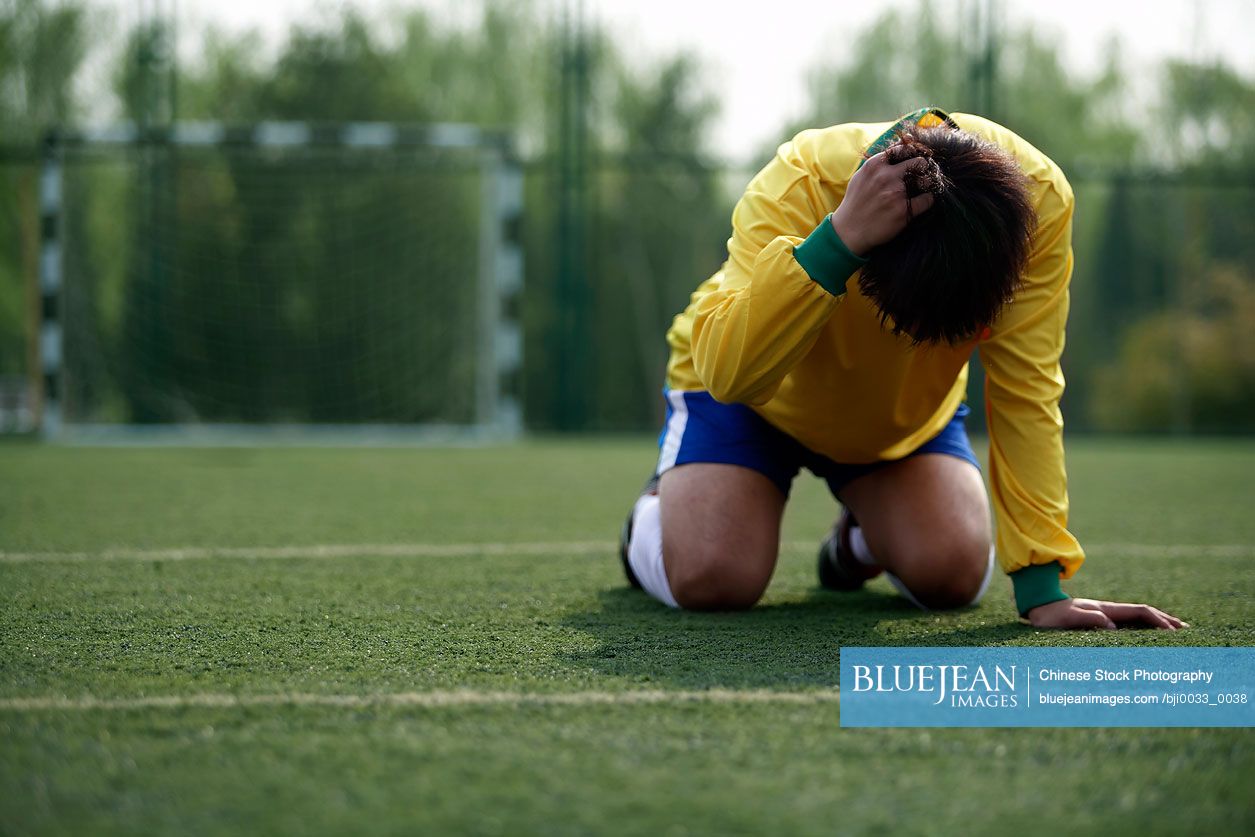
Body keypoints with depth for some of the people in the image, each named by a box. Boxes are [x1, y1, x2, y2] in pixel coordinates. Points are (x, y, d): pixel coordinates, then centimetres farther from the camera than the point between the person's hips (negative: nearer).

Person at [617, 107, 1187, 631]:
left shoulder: (1038, 196, -32)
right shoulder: (795, 185, -39)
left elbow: (1024, 391, -27)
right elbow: (729, 374, -48)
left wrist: (1043, 586, -32)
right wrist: (838, 239, -57)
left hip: (907, 410, 3)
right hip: (750, 394, -2)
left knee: (953, 578, -19)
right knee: (711, 580, -22)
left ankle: (861, 537, 18)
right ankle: (656, 512, 16)